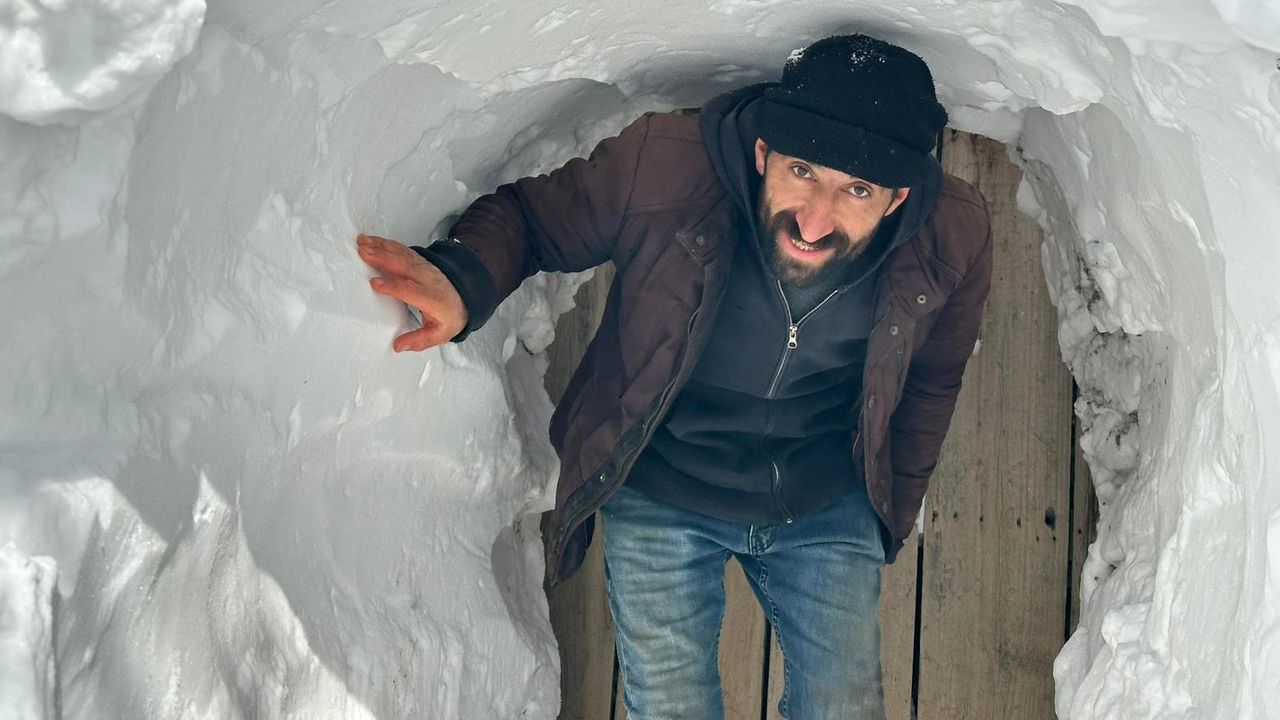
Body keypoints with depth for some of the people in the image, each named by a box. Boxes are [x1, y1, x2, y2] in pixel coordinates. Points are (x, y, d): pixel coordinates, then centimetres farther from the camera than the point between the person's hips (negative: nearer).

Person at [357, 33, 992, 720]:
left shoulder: (954, 238, -18)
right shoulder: (664, 164, -27)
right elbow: (528, 215, -12)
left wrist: (895, 501, 13)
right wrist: (466, 283, -34)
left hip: (828, 509, 2)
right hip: (659, 500, -1)